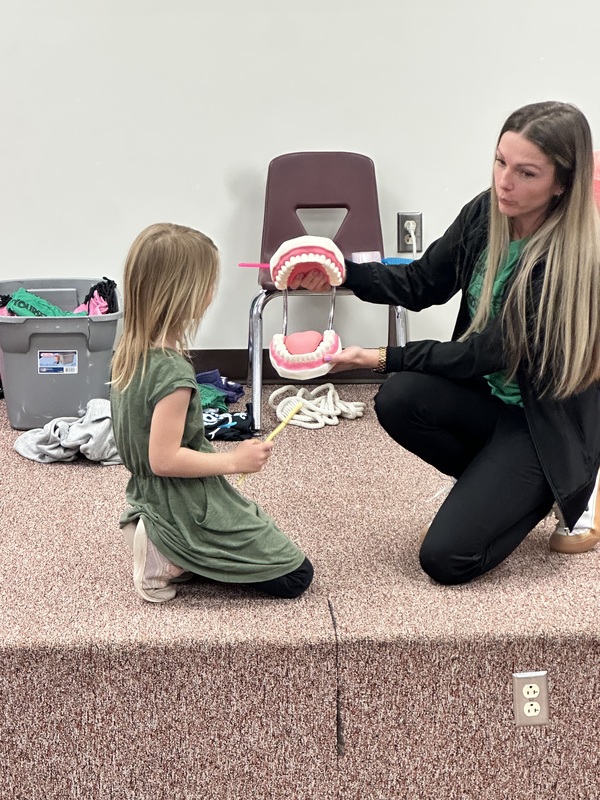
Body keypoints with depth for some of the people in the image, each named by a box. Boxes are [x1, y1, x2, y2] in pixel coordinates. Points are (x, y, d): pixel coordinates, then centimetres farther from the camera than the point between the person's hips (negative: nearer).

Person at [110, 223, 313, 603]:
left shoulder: (130, 354, 0)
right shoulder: (173, 372, -28)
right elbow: (164, 459, -26)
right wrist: (234, 460, -15)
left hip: (153, 499, 9)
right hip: (189, 513, -9)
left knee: (264, 525, 28)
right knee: (295, 576, 1)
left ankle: (166, 549, 9)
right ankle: (172, 560, -5)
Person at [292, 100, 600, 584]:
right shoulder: (485, 213, -8)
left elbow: (486, 354, -23)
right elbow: (420, 285, 2)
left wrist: (384, 358, -20)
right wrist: (342, 272, -14)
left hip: (550, 420, -6)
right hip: (488, 393, 6)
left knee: (446, 559, -15)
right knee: (399, 398, -26)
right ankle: (502, 487, 4)